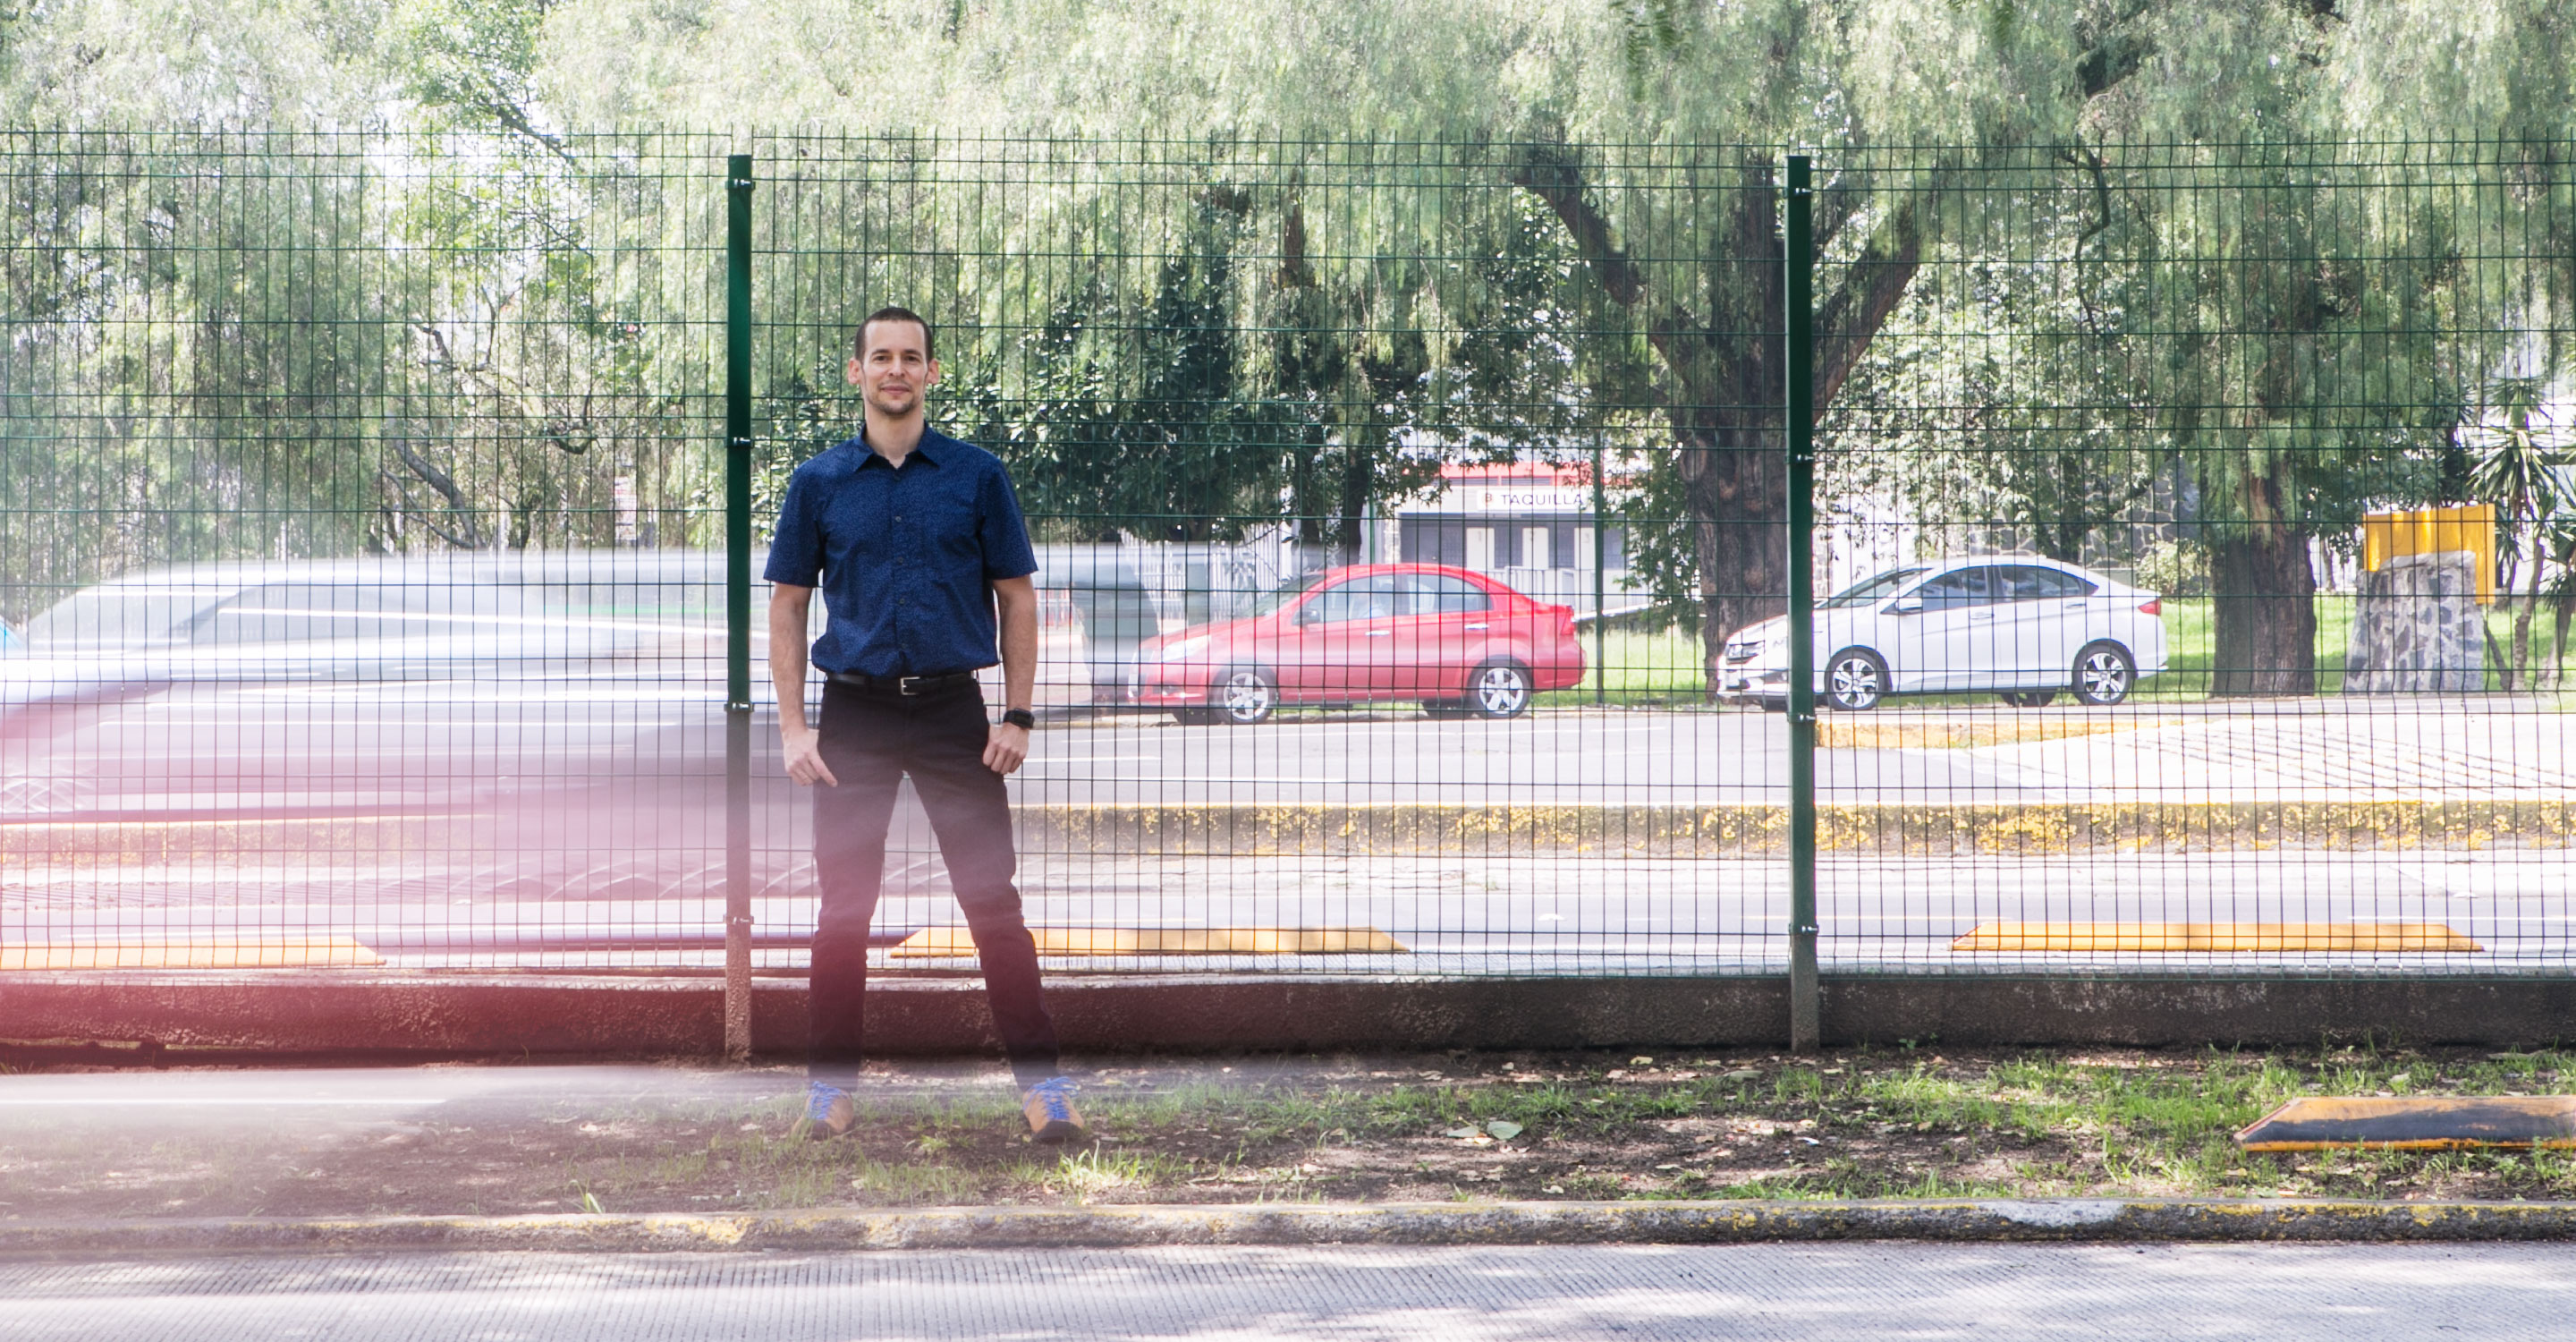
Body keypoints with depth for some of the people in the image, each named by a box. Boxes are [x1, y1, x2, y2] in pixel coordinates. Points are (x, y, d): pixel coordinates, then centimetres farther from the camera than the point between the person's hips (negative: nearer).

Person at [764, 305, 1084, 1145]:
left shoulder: (977, 475, 4)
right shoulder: (819, 483, 6)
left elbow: (1017, 598, 6)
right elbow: (787, 607, 8)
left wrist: (1018, 715, -3)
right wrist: (793, 728, -1)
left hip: (952, 708, -1)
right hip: (855, 713, 1)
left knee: (993, 899, -4)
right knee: (844, 907, 4)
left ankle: (1040, 1080, 0)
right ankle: (831, 1084, 13)